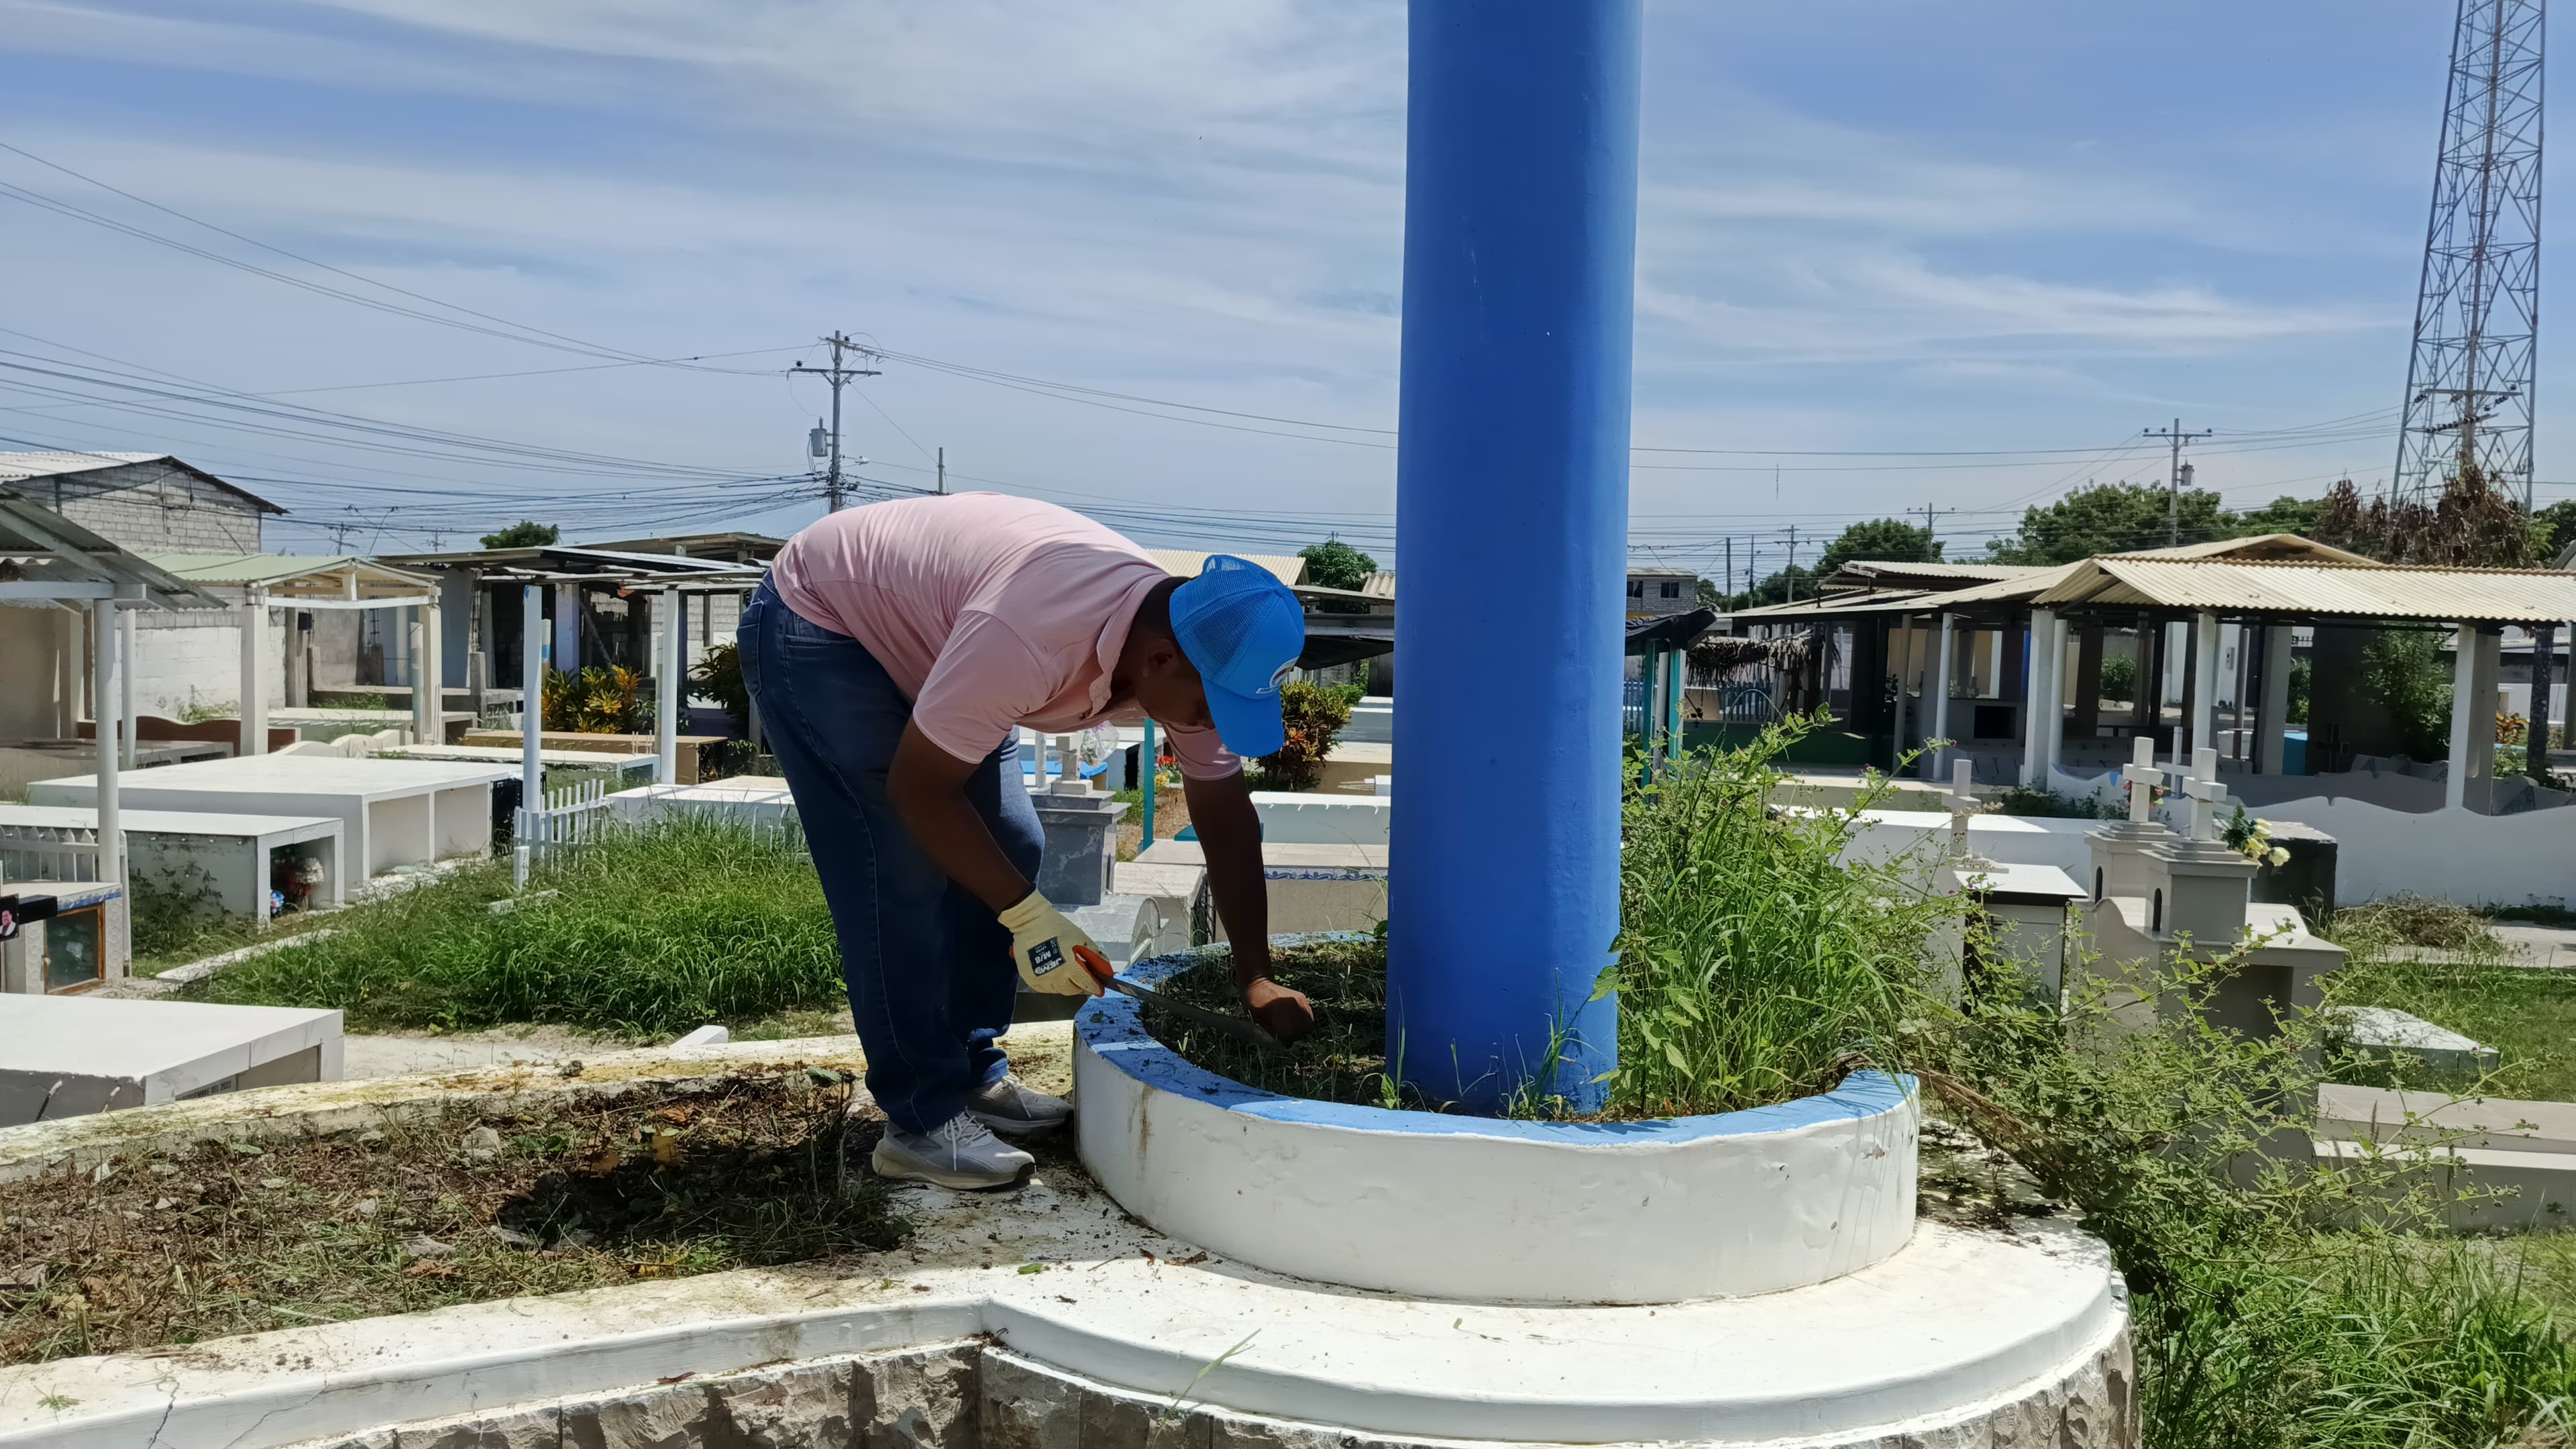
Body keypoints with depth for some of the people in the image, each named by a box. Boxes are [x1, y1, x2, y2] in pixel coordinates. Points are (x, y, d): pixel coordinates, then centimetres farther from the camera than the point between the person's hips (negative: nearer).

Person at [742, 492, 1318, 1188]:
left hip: (918, 636, 8)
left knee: (1008, 851, 2)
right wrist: (1027, 913, -26)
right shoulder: (1032, 641, -40)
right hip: (814, 628, -8)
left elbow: (1225, 818, -6)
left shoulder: (1188, 657, -16)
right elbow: (920, 791, -28)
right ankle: (922, 1121, -5)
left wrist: (1257, 978, -7)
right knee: (903, 877, -15)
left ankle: (974, 1077, 14)